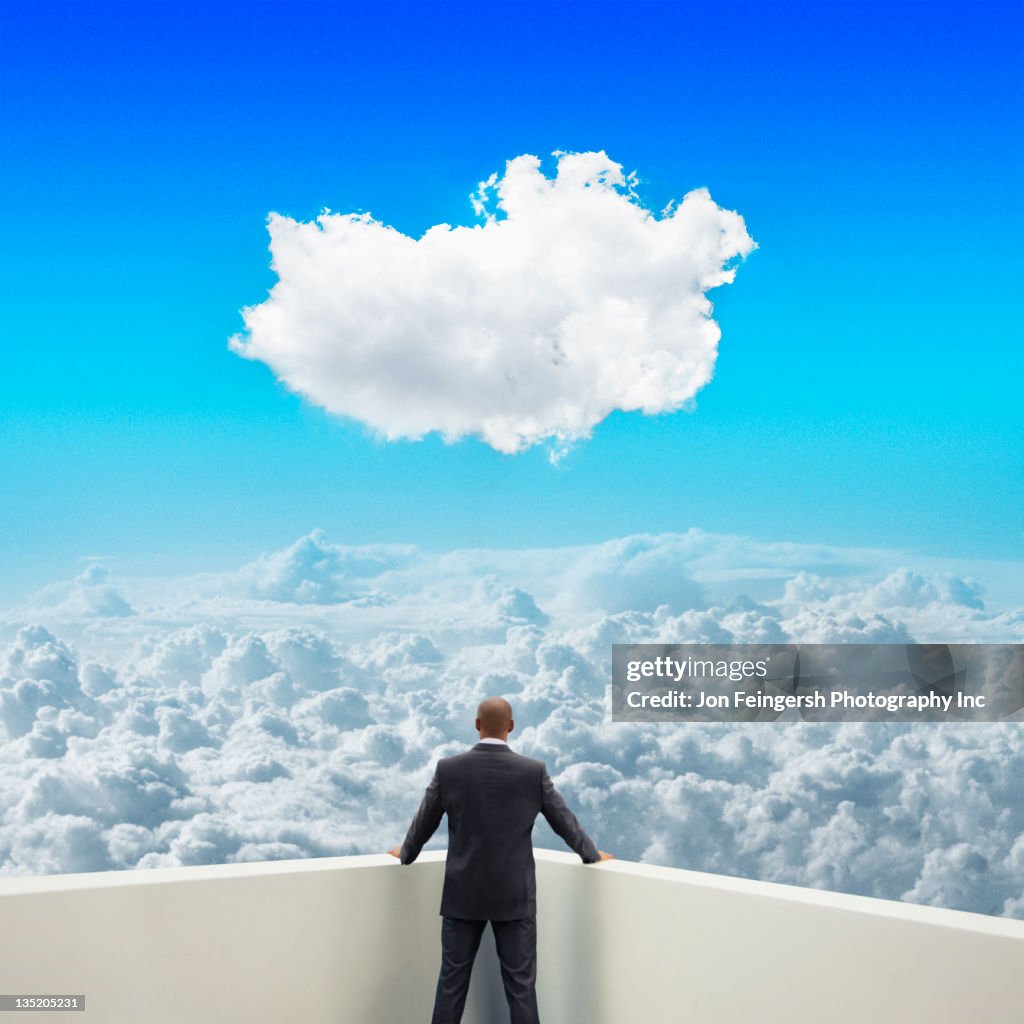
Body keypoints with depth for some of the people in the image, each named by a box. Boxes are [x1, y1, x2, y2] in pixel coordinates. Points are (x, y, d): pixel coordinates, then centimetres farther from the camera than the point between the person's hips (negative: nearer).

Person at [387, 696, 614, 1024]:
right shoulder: (534, 771, -7)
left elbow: (424, 823, 6)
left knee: (452, 981, 9)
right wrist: (592, 854, 24)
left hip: (463, 894, 1)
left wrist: (405, 853, 28)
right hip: (515, 896, -1)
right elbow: (564, 821, 5)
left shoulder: (448, 768, -6)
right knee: (520, 984, 4)